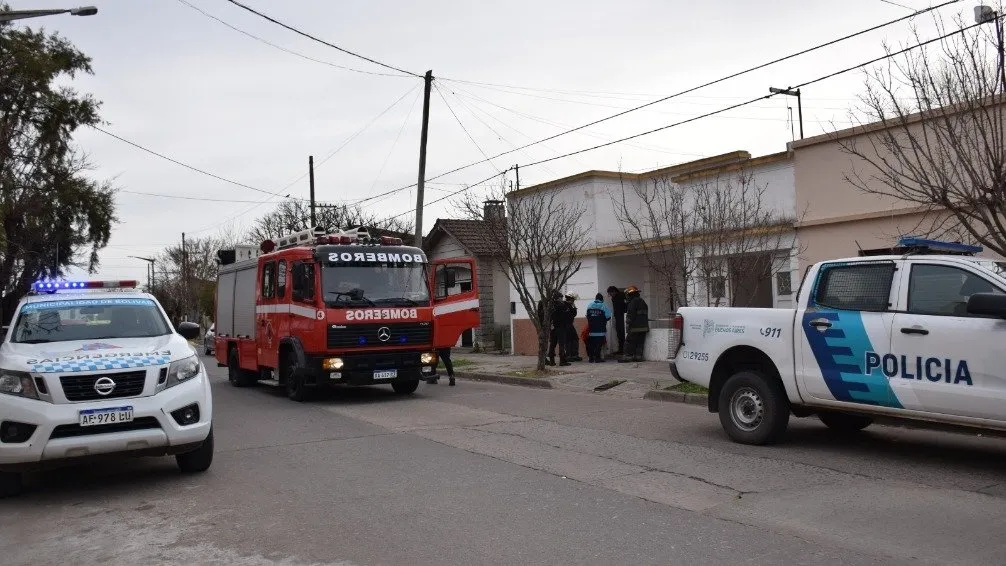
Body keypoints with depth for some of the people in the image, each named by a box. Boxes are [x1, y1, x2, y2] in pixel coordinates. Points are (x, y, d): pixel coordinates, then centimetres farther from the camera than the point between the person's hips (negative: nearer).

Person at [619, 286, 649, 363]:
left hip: (635, 327, -9)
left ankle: (628, 356, -6)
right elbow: (646, 314, 24)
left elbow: (630, 315, -17)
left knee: (629, 342, -4)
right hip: (644, 327, 9)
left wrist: (628, 325, -12)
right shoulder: (642, 301, 19)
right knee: (640, 343, 10)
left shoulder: (633, 302, -12)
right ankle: (638, 356, 9)